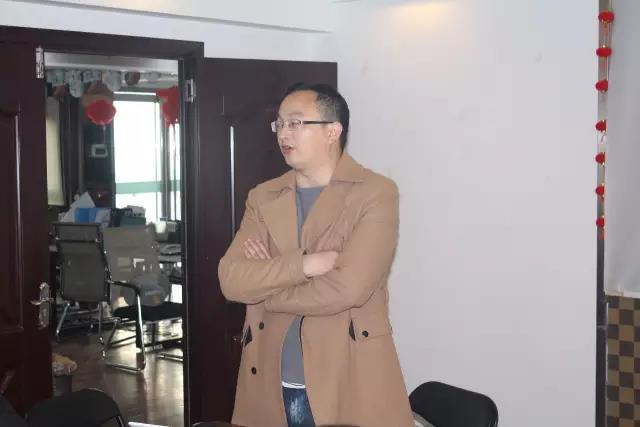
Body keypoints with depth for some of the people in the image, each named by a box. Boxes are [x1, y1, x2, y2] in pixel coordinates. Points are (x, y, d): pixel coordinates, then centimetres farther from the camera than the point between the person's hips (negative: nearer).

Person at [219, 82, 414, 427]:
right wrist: (304, 264, -18)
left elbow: (347, 289, -18)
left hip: (349, 384, -4)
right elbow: (230, 280, -4)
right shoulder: (263, 197, 8)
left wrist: (264, 286, -5)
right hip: (272, 385, 4)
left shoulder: (376, 193, -8)